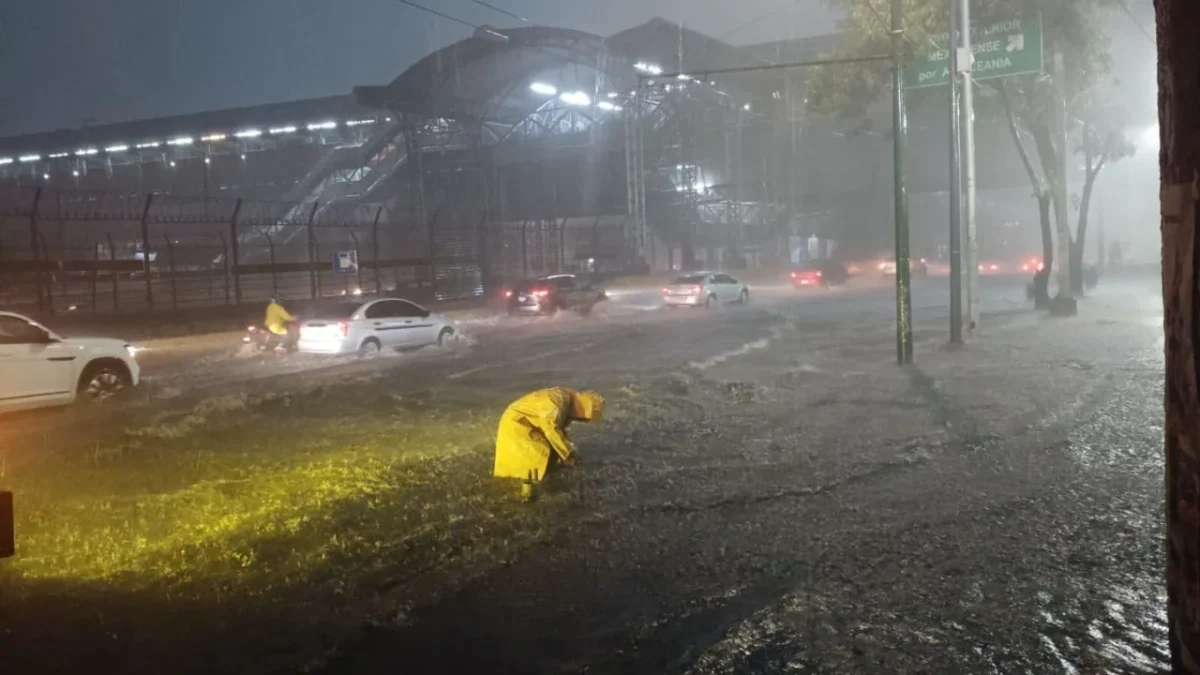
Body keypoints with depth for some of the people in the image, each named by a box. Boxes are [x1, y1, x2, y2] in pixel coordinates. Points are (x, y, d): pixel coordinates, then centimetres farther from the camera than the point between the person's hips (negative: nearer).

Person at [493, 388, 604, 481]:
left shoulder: (568, 403, 2)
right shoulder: (559, 401, -29)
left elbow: (559, 428, 12)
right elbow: (552, 430, -30)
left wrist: (571, 451, 3)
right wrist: (568, 455, -21)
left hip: (527, 423, 10)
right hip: (515, 422, -10)